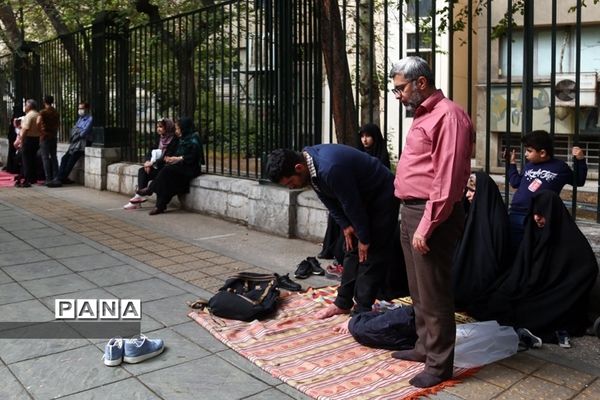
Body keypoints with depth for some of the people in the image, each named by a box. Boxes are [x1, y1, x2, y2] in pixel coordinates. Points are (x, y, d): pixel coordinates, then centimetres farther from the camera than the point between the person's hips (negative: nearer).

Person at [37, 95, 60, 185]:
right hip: (53, 136, 6)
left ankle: (48, 179, -5)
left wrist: (40, 130, -10)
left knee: (45, 158, -3)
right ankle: (56, 177, 8)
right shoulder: (56, 112, 10)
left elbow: (38, 122, -24)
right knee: (53, 157, 9)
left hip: (45, 136, -6)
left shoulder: (43, 112, -9)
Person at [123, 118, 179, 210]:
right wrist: (148, 161, -10)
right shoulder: (160, 138, 12)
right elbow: (152, 150, 10)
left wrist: (153, 163, -22)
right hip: (158, 166, 7)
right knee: (142, 170, -14)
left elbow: (168, 157, -19)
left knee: (145, 174, -20)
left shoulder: (174, 139, -12)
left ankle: (139, 197, -13)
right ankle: (139, 196, -20)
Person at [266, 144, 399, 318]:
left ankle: (362, 311, -2)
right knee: (352, 250, 11)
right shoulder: (309, 164, -9)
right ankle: (343, 303, 20)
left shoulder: (330, 168, -38)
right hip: (362, 197, 9)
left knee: (371, 255, -8)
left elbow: (352, 204, -27)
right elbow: (328, 199, 3)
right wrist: (345, 226, 0)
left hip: (382, 196, -9)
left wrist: (364, 239, -15)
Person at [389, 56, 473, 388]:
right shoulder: (423, 116, 18)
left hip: (431, 215, -10)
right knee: (418, 290, 19)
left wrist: (426, 226, -22)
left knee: (434, 294, 0)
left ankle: (439, 364, 12)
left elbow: (447, 179, -21)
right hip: (410, 211, 10)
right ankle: (425, 346, 33)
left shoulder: (447, 115, -14)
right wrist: (411, 218, 13)